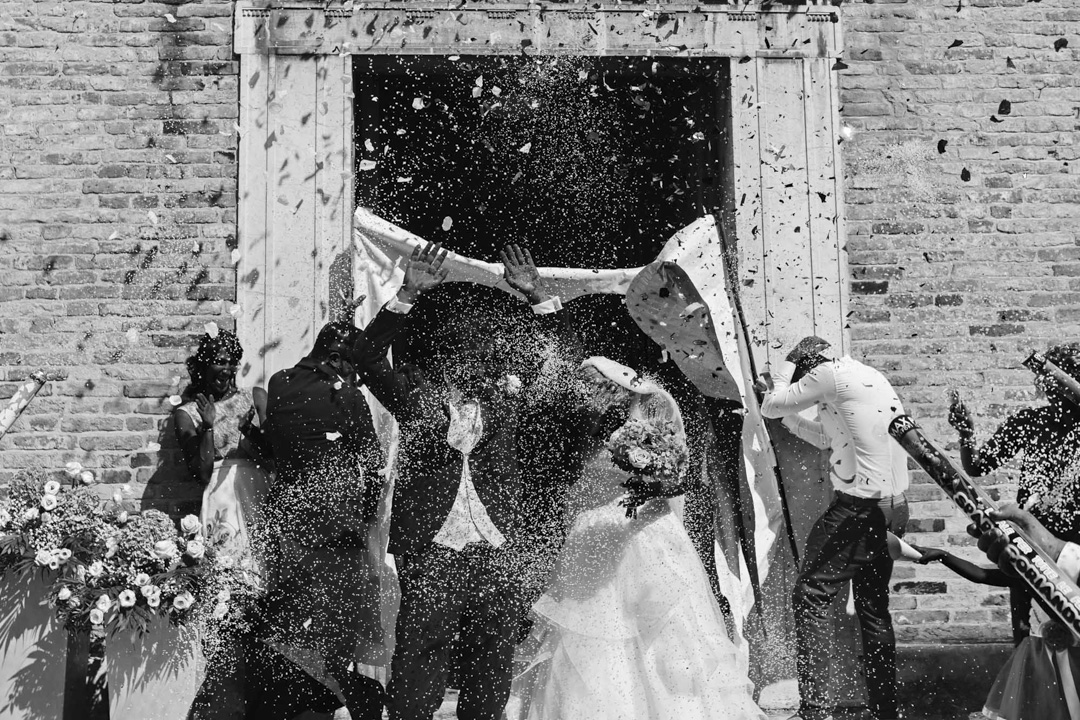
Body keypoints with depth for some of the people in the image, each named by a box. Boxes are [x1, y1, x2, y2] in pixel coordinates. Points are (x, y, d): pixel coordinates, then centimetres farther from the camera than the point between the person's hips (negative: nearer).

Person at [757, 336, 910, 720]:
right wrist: (775, 397, 29)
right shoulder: (871, 378, 20)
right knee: (874, 608, 15)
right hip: (892, 510, 9)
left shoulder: (832, 373, -9)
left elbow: (772, 408, -2)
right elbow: (824, 437, 28)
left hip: (857, 508, -9)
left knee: (811, 597, -5)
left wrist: (788, 364, 11)